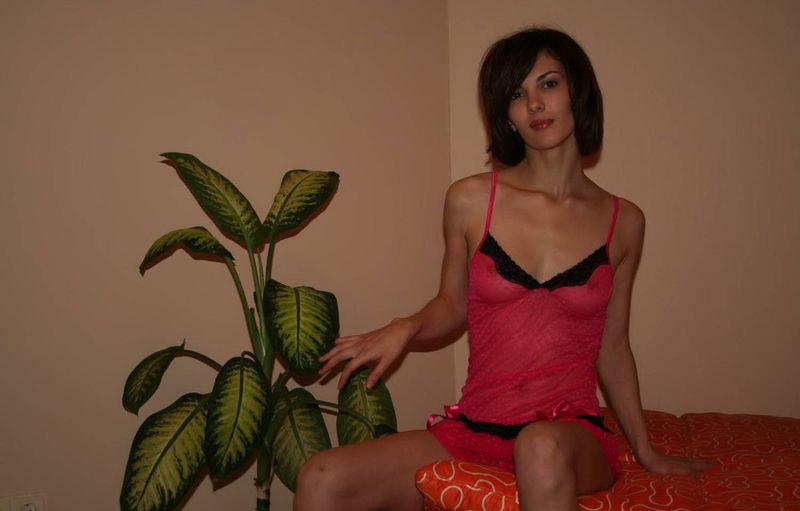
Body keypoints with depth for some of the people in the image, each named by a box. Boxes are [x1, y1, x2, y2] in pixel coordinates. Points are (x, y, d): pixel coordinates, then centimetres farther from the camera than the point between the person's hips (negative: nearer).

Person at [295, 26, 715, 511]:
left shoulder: (623, 222, 4)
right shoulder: (470, 200, 1)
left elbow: (612, 347, 13)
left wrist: (647, 451, 18)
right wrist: (405, 328, -7)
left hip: (574, 434, 0)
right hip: (474, 430, 1)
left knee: (541, 448, -38)